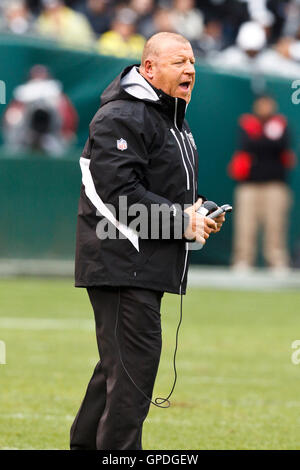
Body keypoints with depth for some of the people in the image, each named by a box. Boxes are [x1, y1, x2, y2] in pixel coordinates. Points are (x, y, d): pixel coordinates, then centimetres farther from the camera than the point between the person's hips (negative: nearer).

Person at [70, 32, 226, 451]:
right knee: (133, 368, -12)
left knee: (119, 365, 16)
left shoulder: (172, 117, 20)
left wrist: (197, 214, 10)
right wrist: (181, 221, -19)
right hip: (122, 263, -10)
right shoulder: (122, 117, -14)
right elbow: (118, 192, -22)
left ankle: (85, 445, 26)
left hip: (148, 266, 10)